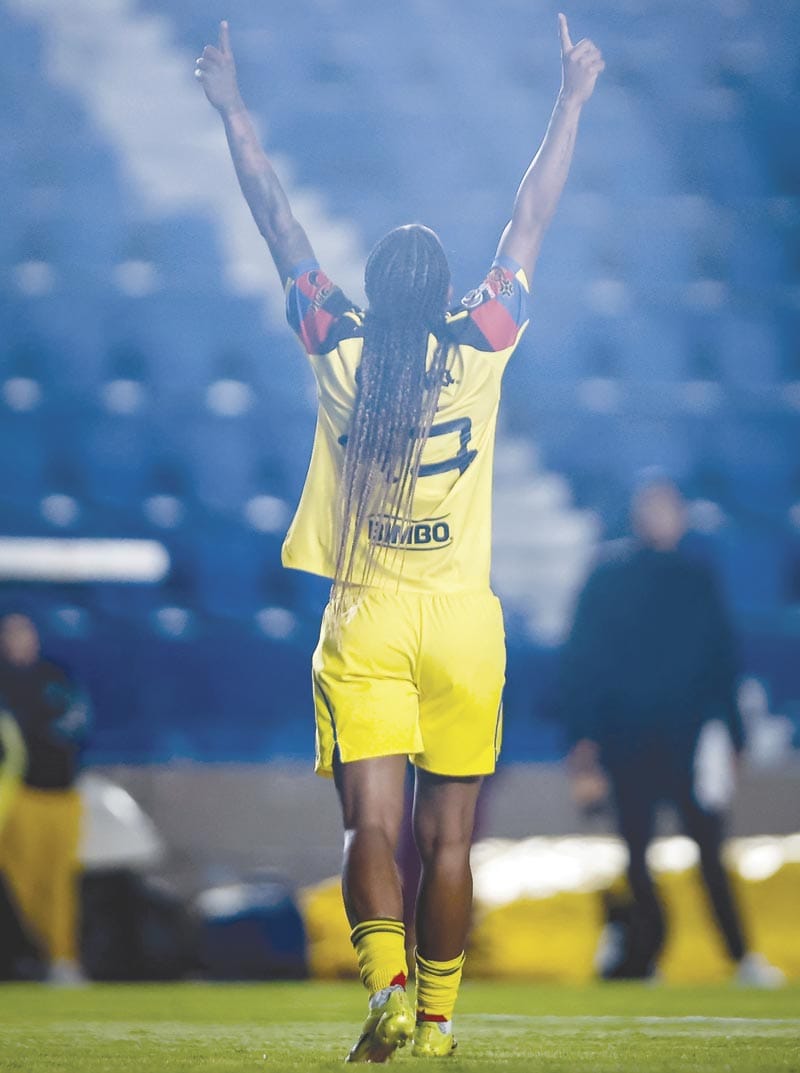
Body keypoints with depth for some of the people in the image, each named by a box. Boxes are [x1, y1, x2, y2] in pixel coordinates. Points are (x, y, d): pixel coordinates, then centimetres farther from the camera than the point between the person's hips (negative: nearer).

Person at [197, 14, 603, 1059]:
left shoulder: (339, 354, -2)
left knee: (371, 825, -6)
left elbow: (278, 221, 7)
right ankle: (437, 1022, 9)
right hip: (463, 623, 0)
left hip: (364, 623, 0)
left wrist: (234, 108, 17)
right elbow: (531, 220, 6)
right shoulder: (480, 349, -4)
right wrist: (573, 99, 15)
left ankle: (386, 986, -27)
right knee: (447, 836, 6)